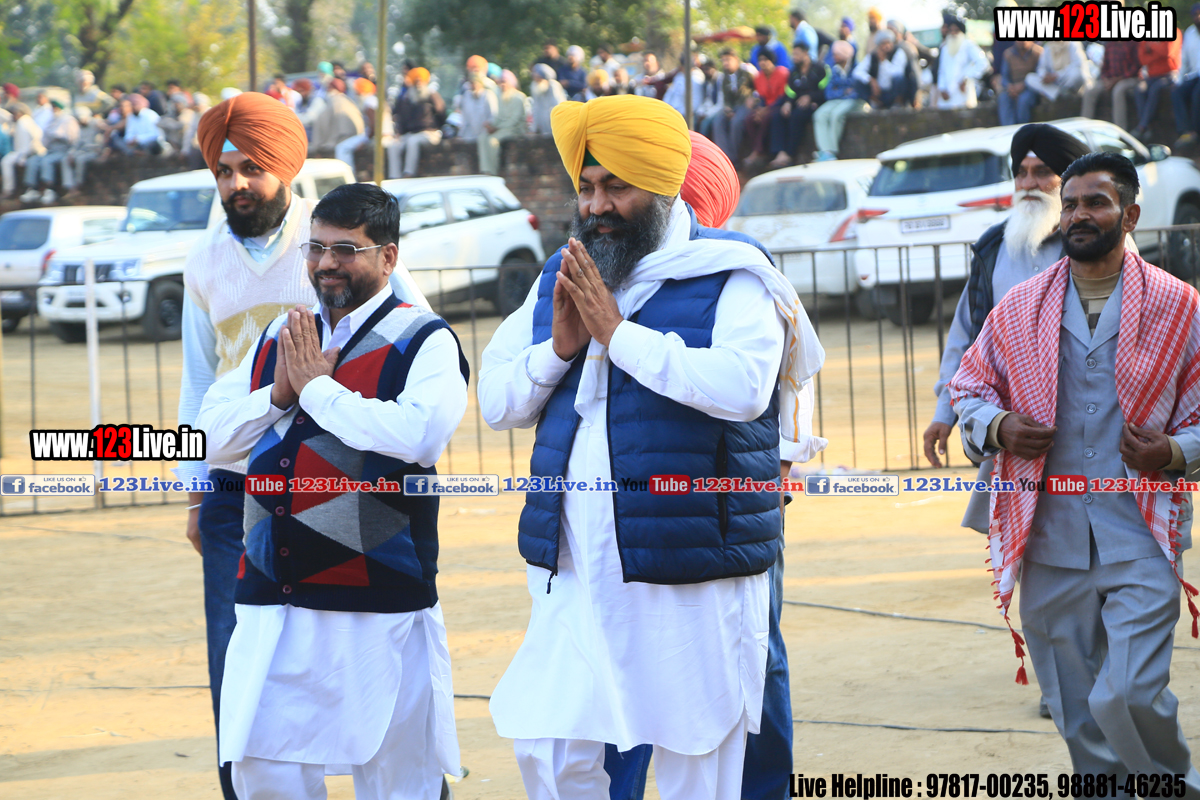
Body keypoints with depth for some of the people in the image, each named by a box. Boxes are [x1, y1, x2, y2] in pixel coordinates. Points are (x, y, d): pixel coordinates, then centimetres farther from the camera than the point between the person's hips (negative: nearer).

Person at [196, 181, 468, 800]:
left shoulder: (423, 342, -3)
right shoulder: (281, 338, 16)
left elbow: (419, 435, -22)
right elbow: (212, 435, 13)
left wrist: (319, 386, -13)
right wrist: (280, 395, -4)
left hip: (378, 607, -5)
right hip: (272, 601, 5)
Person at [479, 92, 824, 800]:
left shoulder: (728, 278, -5)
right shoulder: (562, 278, 14)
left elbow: (743, 385, -24)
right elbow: (496, 401, 13)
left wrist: (617, 332, -18)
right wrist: (560, 345, -7)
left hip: (690, 580, -5)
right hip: (575, 575, 5)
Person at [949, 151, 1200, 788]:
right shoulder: (1019, 310, 9)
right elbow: (969, 388, 20)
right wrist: (997, 428, -2)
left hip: (1141, 542, -3)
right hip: (1050, 539, 3)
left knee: (1129, 697, -14)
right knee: (1076, 710, 8)